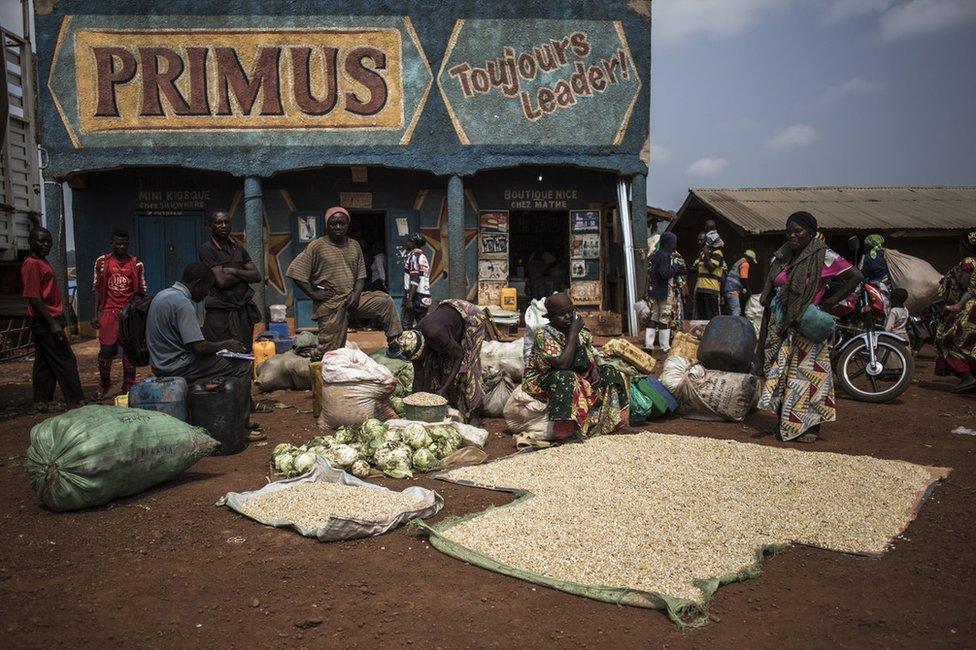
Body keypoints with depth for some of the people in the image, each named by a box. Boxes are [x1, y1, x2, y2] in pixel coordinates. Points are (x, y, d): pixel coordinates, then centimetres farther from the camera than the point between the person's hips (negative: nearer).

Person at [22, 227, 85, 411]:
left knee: (44, 362, 13)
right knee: (65, 361, -6)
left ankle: (42, 402, 19)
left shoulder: (42, 262, 14)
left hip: (45, 322, 10)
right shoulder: (32, 264, -15)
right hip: (45, 321, -10)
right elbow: (34, 299, -20)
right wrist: (53, 323, -23)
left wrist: (57, 320, 18)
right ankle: (75, 402, -2)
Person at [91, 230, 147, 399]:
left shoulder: (136, 264, 7)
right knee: (106, 350, -2)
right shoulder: (102, 262, 6)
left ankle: (129, 387, 12)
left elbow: (142, 291, 10)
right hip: (109, 311, -1)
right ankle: (104, 384, 17)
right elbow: (97, 289, 7)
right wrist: (96, 314, 2)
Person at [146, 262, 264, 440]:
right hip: (178, 368, -11)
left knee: (224, 361, 23)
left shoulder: (163, 295, 11)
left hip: (163, 364, 11)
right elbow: (199, 347, -25)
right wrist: (225, 345, -7)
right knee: (242, 367, -7)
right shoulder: (182, 303, -21)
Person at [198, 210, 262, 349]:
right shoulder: (207, 249, -4)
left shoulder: (239, 249, 15)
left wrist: (234, 271, -8)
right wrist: (245, 275, 0)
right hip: (220, 313, -6)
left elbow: (257, 276, 6)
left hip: (243, 312, 6)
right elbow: (221, 281, -14)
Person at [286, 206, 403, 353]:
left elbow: (361, 275, 12)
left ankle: (394, 344, -6)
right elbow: (296, 271, -8)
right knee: (332, 351, -3)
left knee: (385, 301, -11)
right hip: (330, 304, -4)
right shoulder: (317, 246, -5)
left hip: (352, 298, 4)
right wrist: (313, 294, -13)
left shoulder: (355, 246, 10)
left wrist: (356, 294, -7)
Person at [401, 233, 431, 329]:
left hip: (415, 296, -9)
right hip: (425, 297, 9)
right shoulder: (423, 257, 20)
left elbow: (415, 280, -16)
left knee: (405, 325, -10)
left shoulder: (414, 255, -7)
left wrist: (409, 299, -19)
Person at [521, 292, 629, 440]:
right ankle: (563, 433, -41)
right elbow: (562, 364, -31)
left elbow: (593, 357, 11)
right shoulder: (544, 335, -21)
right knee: (565, 377, -38)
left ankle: (615, 422, -4)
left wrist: (595, 370, -11)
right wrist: (573, 334, -26)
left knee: (609, 372, 0)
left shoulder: (581, 332, 2)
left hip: (577, 379, 8)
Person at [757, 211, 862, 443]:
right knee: (778, 373, 8)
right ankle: (783, 423, 18)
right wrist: (763, 330, 11)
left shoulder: (823, 256, -6)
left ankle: (810, 425, 6)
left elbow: (855, 276, -10)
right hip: (779, 326, 6)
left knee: (807, 373, -3)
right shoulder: (781, 257, 11)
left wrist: (828, 303, -12)